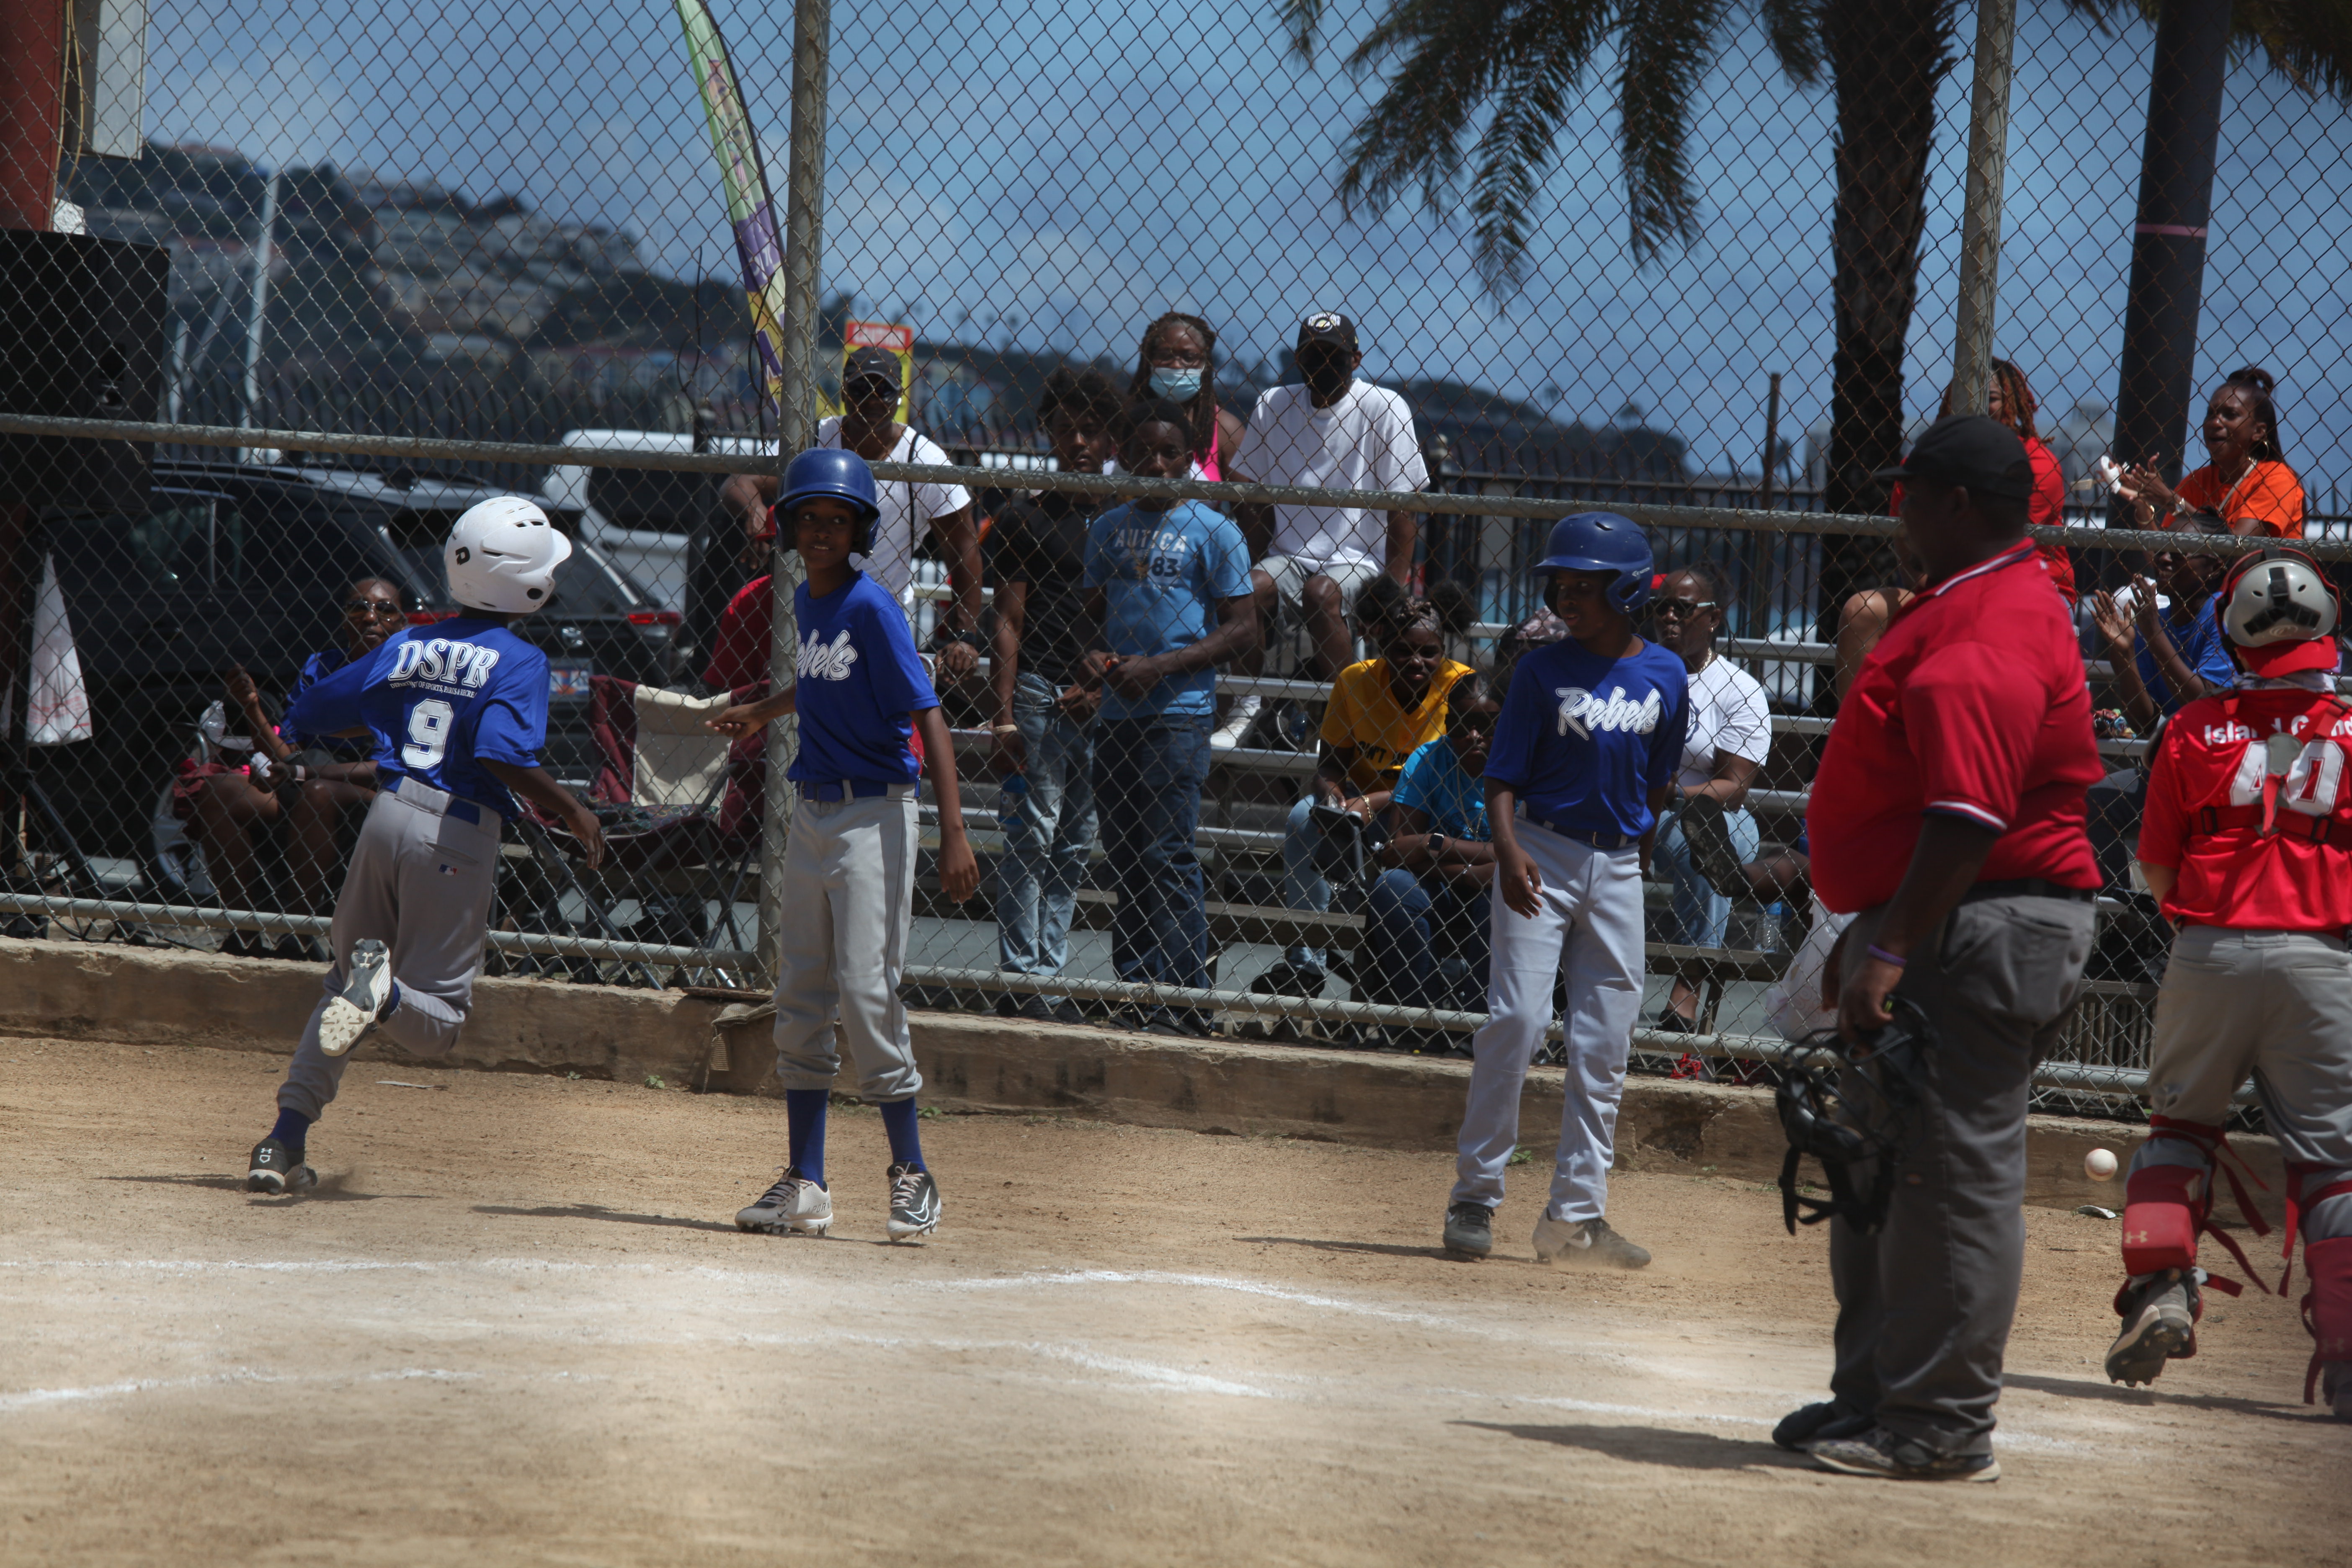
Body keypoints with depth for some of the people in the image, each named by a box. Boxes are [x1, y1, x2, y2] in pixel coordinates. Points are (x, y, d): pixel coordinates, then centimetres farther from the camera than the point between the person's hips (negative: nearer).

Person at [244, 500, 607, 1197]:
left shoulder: (406, 648, 11)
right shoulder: (519, 661, -6)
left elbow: (308, 715, 17)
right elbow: (501, 755, -22)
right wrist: (571, 810, -11)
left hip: (389, 816, 5)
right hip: (457, 837, -5)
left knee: (344, 981, 21)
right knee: (436, 1025, 5)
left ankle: (284, 1145, 9)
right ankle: (383, 990, -31)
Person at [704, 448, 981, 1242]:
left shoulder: (871, 607, -14)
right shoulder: (806, 601, 9)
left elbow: (927, 716, -18)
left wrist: (954, 834, -25)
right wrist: (761, 713, 47)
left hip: (873, 817, -8)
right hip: (812, 813, 8)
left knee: (866, 990, -12)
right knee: (801, 998, 8)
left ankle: (912, 1173, 0)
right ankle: (804, 1184, 14)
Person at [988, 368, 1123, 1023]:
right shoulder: (1025, 518, 2)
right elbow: (1009, 622, -2)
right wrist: (1005, 715, -9)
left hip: (1102, 700, 4)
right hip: (1039, 692, -4)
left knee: (1074, 846, 7)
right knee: (1031, 839, -6)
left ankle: (1051, 978, 12)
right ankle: (1020, 979, -4)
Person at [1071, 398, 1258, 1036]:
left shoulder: (1213, 532, -3)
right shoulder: (1108, 529, 13)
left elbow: (1241, 629, -6)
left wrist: (1161, 666, -15)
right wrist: (1094, 655, 0)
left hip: (1179, 715, -6)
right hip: (1117, 714, 6)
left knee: (1167, 856, -10)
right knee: (1125, 858, 9)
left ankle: (1181, 1004, -8)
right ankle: (1135, 990, 15)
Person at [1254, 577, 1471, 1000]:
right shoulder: (1356, 680, -7)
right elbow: (1332, 760, -3)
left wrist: (1373, 804, -36)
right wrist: (1330, 791, -29)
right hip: (1366, 801, 4)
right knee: (1306, 817, -23)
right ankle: (1304, 961, -21)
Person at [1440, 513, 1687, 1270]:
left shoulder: (1664, 676, 4)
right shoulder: (1542, 671, -5)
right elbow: (1504, 776, -7)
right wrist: (1508, 849, -23)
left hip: (1617, 867, 4)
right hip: (1542, 855, -4)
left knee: (1604, 1044, 4)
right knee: (1516, 1019, -11)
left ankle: (1576, 1214, 9)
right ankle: (1475, 1195, -2)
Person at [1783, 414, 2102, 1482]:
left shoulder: (1987, 633, -18)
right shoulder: (1962, 606, 19)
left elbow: (1972, 815, -26)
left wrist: (1893, 950, -28)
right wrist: (1871, 933, 26)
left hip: (1977, 941, -12)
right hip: (1931, 930, 12)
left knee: (1951, 1177, -8)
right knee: (1877, 1174, 16)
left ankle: (1943, 1431, -6)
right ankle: (1877, 1399, 25)